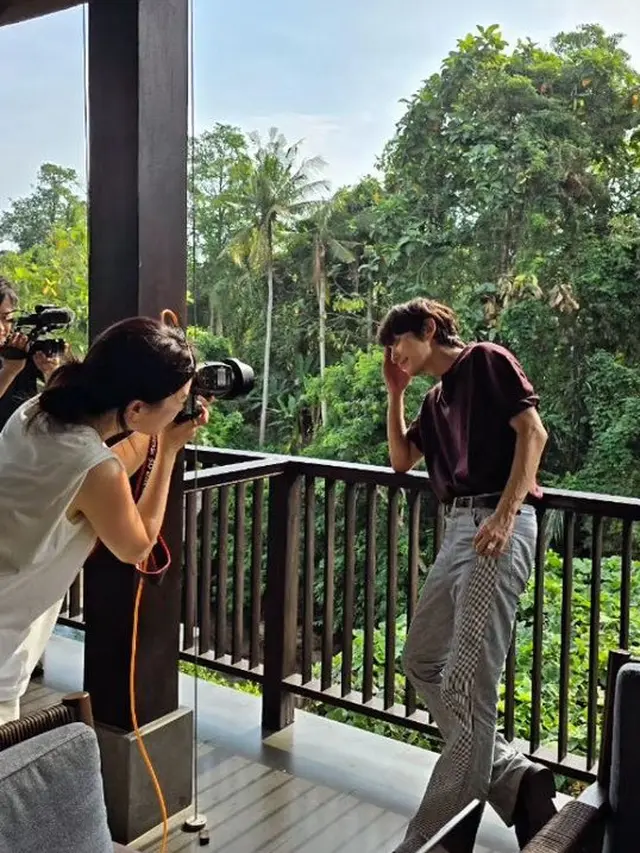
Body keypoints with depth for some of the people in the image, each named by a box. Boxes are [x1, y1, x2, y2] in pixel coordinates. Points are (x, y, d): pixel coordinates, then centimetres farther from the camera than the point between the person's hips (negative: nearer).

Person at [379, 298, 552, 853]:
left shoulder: (486, 360, 1)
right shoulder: (435, 398, 24)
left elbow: (533, 433, -9)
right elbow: (401, 460, 26)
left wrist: (504, 515, -19)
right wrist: (395, 392, 20)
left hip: (497, 526, -10)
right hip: (458, 529, 10)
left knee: (467, 681, -10)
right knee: (421, 661, 11)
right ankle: (513, 779, 15)